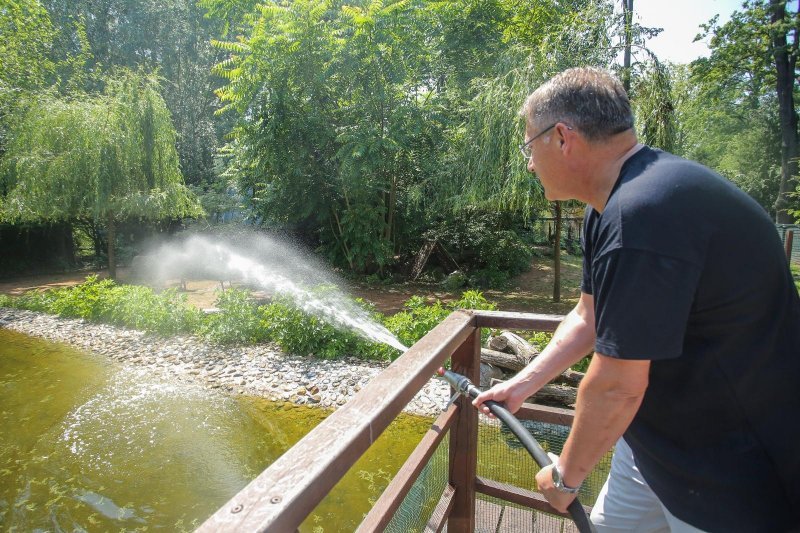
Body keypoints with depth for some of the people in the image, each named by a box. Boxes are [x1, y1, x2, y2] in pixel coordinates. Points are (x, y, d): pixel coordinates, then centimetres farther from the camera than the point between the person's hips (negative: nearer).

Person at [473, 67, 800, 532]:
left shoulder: (643, 214, -31)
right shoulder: (610, 209, 1)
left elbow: (615, 387, -27)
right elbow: (589, 318, 9)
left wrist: (566, 476, -11)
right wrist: (520, 386, 10)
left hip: (732, 468, -8)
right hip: (659, 435, 8)